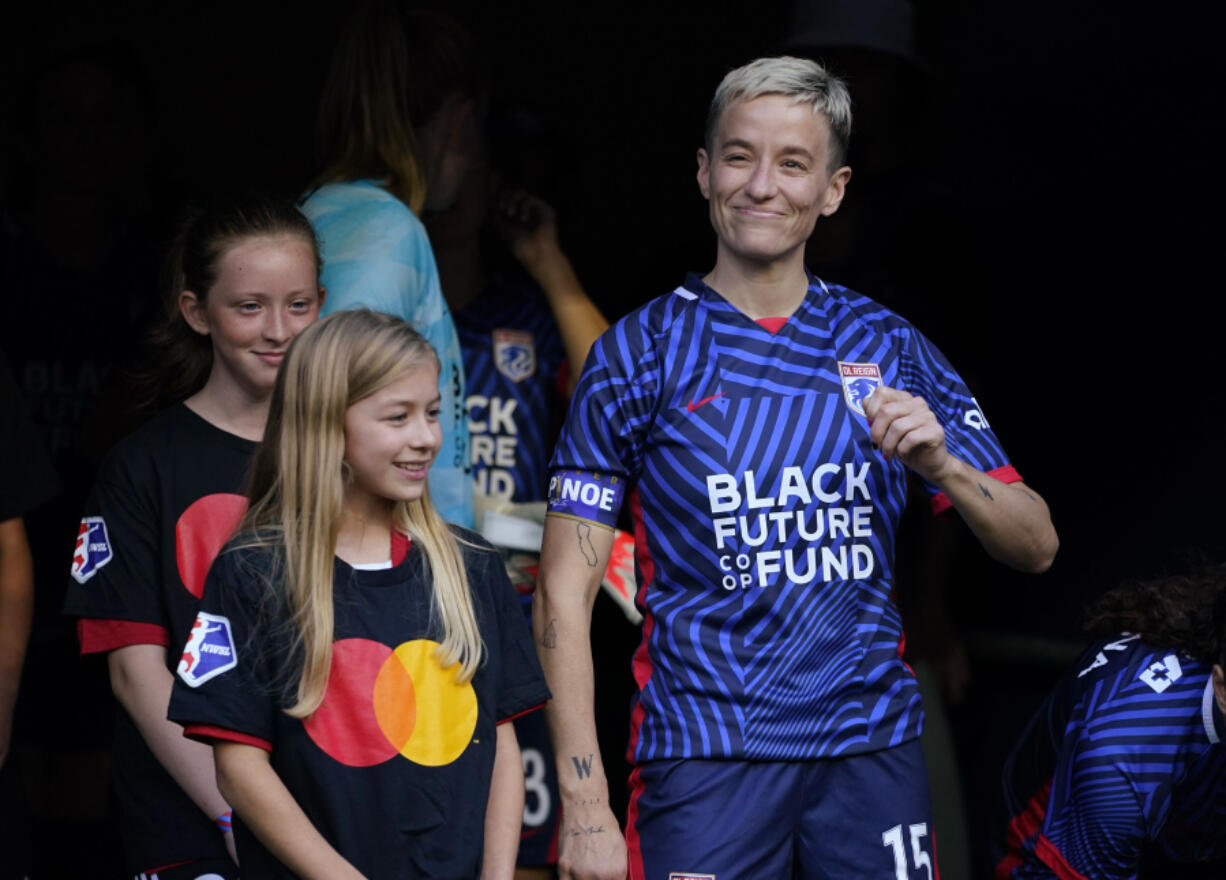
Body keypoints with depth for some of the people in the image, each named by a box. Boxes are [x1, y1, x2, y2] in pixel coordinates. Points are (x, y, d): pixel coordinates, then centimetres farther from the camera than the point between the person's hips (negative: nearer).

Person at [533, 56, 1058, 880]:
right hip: (706, 756, -3)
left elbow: (1036, 546, 9)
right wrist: (584, 807, -11)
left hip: (873, 745, 3)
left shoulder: (886, 347, 10)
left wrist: (942, 465, -13)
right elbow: (565, 594, -2)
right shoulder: (641, 352, 1)